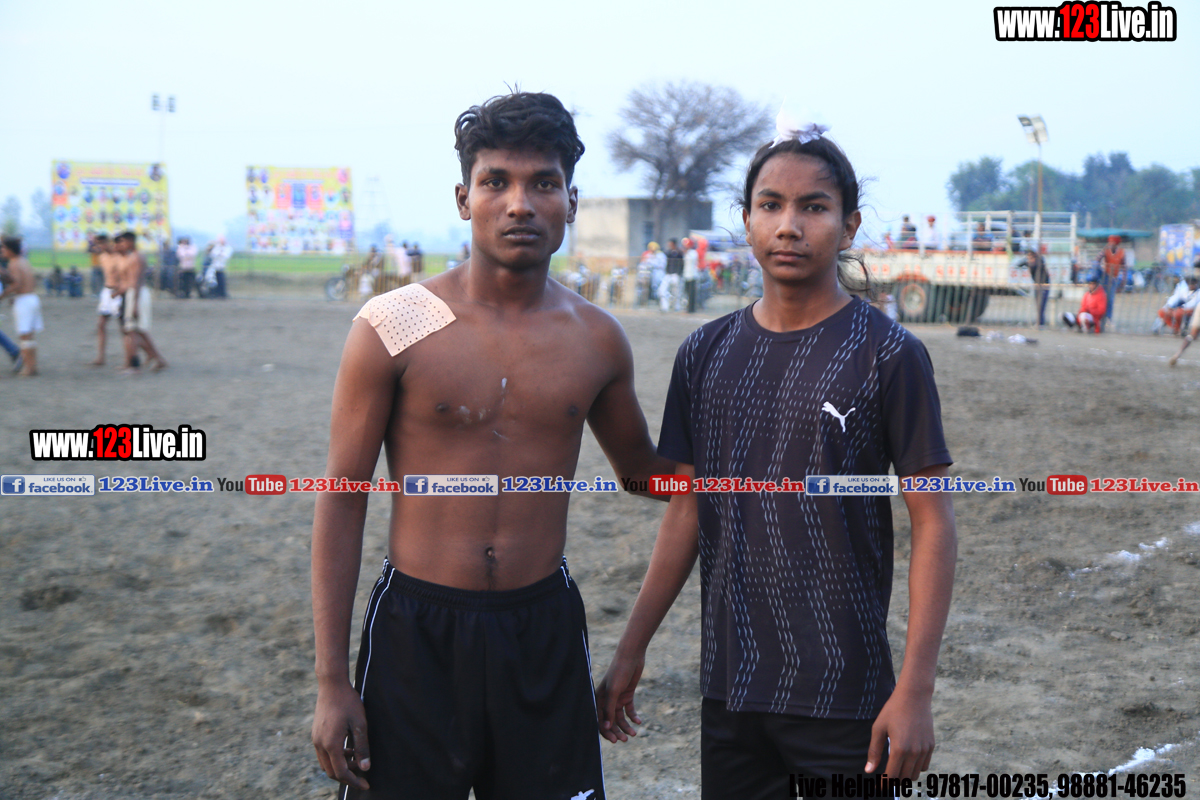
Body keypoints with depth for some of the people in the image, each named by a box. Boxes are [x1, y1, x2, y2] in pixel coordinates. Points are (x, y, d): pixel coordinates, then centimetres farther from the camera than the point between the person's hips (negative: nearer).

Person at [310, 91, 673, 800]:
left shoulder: (598, 340, 2)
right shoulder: (393, 328, -7)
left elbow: (641, 467, 20)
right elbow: (343, 499, -4)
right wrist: (332, 682, -6)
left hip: (545, 633, 3)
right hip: (417, 631, -2)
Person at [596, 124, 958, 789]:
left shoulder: (887, 355, -7)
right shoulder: (705, 354, 5)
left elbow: (933, 523, -8)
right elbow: (686, 512, 11)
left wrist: (915, 691, -13)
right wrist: (630, 652, 10)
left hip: (843, 697, -4)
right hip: (729, 690, 4)